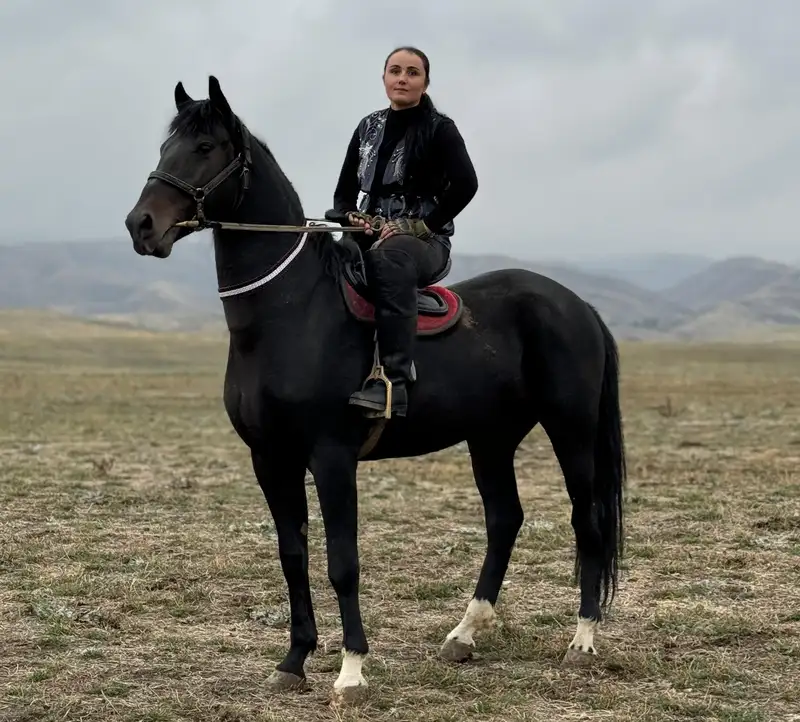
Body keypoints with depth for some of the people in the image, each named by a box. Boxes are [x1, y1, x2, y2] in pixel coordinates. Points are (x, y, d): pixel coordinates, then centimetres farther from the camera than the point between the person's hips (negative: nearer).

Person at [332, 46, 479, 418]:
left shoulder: (439, 129, 0)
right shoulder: (368, 127, 15)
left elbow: (465, 185, -15)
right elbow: (344, 190, 16)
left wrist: (422, 224, -18)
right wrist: (350, 217, -6)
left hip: (425, 242, -6)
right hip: (369, 236, 6)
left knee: (390, 257, -41)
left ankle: (392, 383, -51)